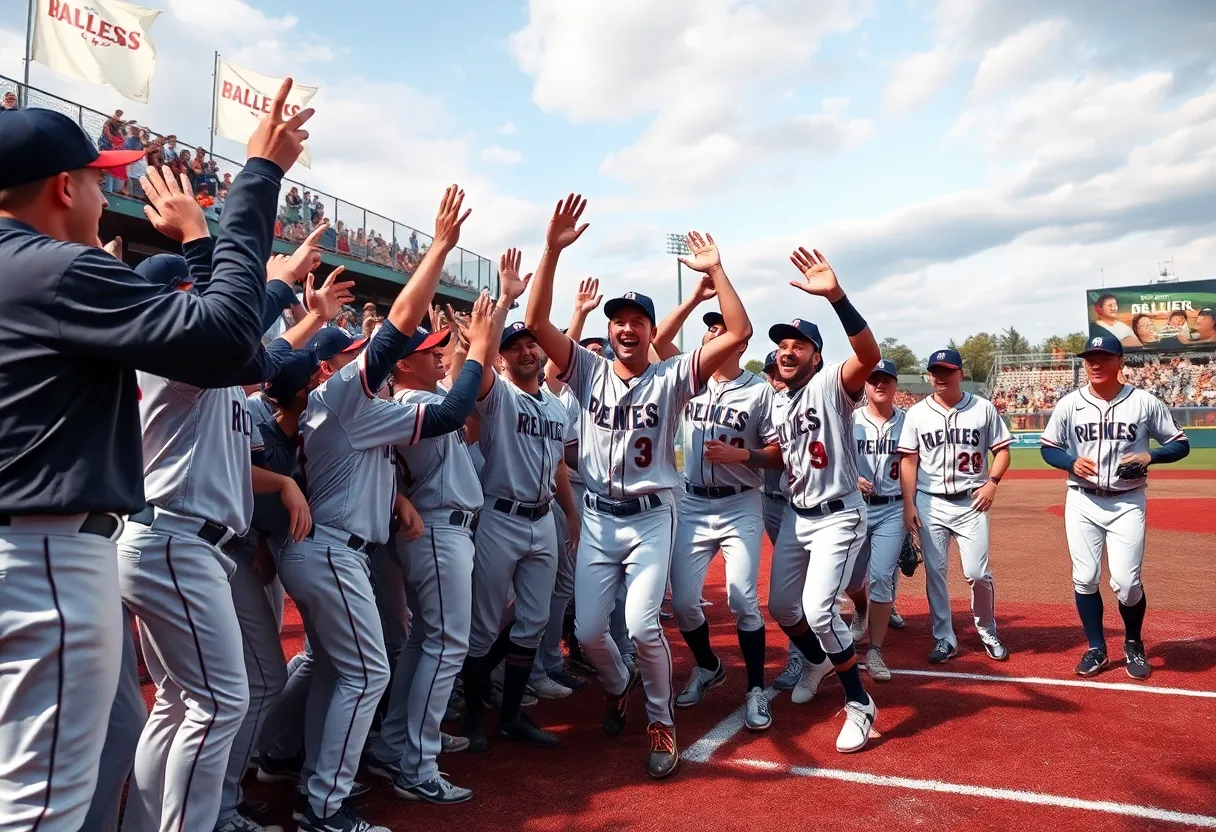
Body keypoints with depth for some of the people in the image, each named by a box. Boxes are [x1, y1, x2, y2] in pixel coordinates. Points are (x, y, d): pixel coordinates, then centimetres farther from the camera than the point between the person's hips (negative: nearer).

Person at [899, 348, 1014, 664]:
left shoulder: (983, 408, 1)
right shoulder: (916, 413, 2)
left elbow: (1002, 449, 7)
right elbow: (909, 460, 2)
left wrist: (992, 482, -9)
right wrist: (909, 504, -4)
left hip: (971, 502, -1)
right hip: (930, 503, 1)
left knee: (977, 573, -3)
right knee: (934, 572, 4)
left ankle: (988, 632, 22)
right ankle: (944, 639, 16)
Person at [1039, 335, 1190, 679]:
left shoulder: (1145, 402, -3)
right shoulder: (1069, 404, 0)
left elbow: (1181, 444, 4)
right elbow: (1048, 448, 7)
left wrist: (1149, 456, -15)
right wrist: (1072, 462, -13)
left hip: (1127, 504, -1)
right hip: (1082, 502, 2)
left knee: (1126, 582, -5)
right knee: (1084, 579, 3)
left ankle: (1133, 644, 22)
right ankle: (1096, 649, 21)